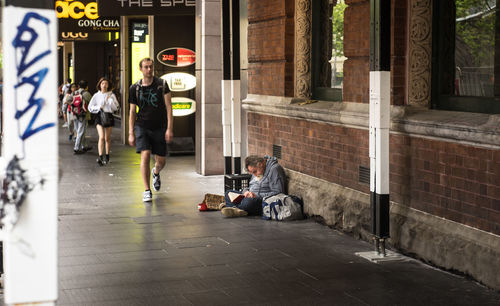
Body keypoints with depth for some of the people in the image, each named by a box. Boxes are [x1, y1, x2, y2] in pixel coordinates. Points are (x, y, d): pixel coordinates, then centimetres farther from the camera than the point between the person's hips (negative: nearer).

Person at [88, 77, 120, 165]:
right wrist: (98, 108, -9)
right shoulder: (96, 95, 3)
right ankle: (100, 157, -23)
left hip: (109, 116, 1)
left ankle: (107, 157, 23)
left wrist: (110, 100, -12)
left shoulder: (111, 95, 4)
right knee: (101, 137, -16)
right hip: (99, 116, -1)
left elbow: (116, 107, -1)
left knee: (107, 138, 9)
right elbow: (90, 107, 6)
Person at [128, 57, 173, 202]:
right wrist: (131, 133, 2)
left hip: (159, 128, 0)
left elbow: (168, 107, -4)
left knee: (161, 161, 5)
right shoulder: (135, 88, 2)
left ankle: (156, 173, 43)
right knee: (145, 155, -17)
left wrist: (169, 128, -12)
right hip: (142, 126, 0)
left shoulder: (162, 84, -2)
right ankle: (147, 191, -8)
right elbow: (132, 112, 7)